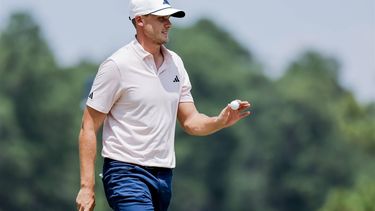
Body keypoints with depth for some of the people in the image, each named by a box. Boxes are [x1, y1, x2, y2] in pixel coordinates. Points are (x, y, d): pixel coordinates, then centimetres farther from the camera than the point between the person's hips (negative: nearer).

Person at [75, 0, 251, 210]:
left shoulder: (175, 63, 11)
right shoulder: (117, 65, -9)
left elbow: (190, 121, 13)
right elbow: (89, 127, -8)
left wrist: (220, 122, -10)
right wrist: (87, 186, -14)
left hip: (164, 176, 7)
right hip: (127, 173, -7)